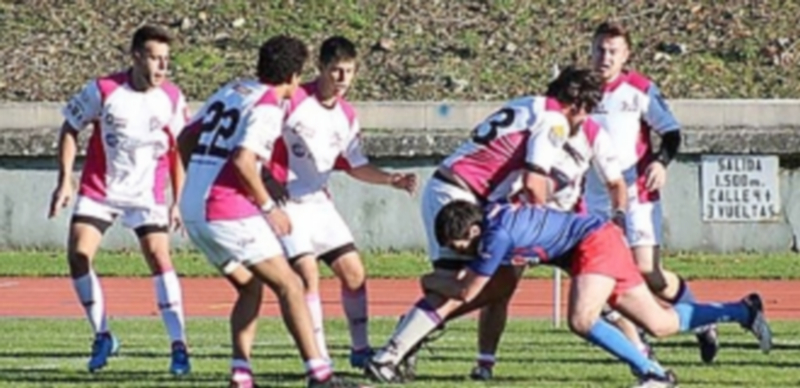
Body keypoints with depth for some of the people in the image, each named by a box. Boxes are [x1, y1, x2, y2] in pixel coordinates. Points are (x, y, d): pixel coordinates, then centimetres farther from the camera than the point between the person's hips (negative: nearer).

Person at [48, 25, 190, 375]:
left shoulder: (172, 98, -6)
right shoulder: (102, 90, -12)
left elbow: (179, 150, 4)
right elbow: (70, 129, 0)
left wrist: (178, 202, 2)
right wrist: (65, 181, -6)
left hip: (147, 195, 0)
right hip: (99, 191, 0)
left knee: (159, 257, -15)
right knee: (78, 255, -11)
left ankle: (178, 344, -11)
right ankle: (102, 336, 6)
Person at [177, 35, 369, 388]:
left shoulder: (230, 91, 15)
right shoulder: (268, 106, -10)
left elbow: (185, 140, 20)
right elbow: (242, 160, -21)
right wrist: (268, 206, -10)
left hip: (193, 209, 8)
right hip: (229, 212, -8)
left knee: (250, 287, 20)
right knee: (289, 285, -2)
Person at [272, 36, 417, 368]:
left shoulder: (347, 116, 5)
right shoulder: (292, 102, -16)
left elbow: (356, 166, 13)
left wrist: (392, 179, -3)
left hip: (319, 201, 7)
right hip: (286, 202, -7)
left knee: (353, 272, 6)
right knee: (308, 274, -18)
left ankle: (360, 349, 21)